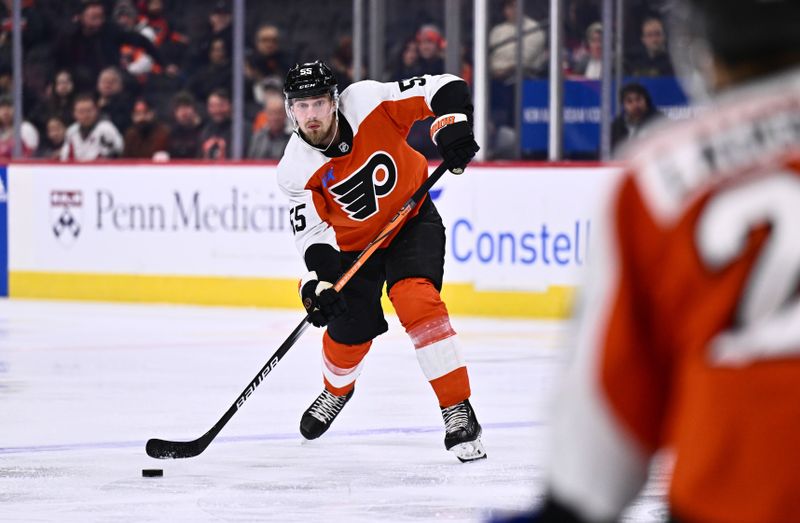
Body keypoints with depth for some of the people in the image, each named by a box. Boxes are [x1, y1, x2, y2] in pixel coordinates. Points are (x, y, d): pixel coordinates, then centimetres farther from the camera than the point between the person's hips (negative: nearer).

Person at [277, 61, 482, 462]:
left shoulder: (367, 103, -25)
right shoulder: (296, 170, -19)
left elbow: (444, 90, -22)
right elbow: (313, 230, -13)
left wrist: (451, 126, -40)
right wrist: (319, 281, -26)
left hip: (412, 220, -2)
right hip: (353, 243, 2)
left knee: (416, 301, -25)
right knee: (349, 332, 6)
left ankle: (458, 411, -20)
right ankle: (336, 389, 45)